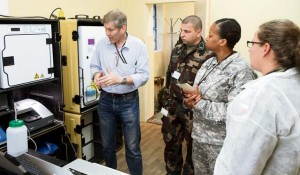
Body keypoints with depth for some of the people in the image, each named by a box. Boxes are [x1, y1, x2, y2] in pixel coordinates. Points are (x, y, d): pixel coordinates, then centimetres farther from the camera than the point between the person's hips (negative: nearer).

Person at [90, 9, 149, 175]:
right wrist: (97, 74, -16)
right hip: (106, 100, 3)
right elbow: (94, 66, 8)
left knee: (132, 147, 6)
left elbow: (144, 76, -14)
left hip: (128, 101, -3)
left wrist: (120, 79, -27)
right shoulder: (102, 44, -3)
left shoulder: (138, 46, -11)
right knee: (107, 145, 18)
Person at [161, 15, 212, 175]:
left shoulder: (207, 55, -16)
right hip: (172, 105, 7)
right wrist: (165, 99, 15)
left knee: (192, 146, 13)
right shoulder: (177, 49, 7)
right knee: (170, 143, 20)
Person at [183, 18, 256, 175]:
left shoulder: (241, 71, -20)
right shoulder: (209, 63, 4)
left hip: (221, 142, -7)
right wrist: (189, 100, -13)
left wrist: (199, 103, -21)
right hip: (199, 135, 7)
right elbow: (196, 93, 10)